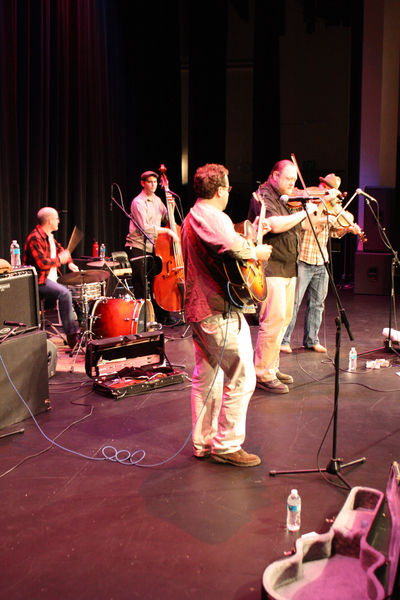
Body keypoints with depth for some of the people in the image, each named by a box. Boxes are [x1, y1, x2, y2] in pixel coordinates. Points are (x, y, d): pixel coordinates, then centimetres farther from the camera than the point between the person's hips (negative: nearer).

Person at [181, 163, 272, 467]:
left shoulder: (191, 218, 18)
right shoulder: (213, 216, -15)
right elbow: (231, 245, -34)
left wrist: (249, 240, 19)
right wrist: (256, 252, -15)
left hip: (197, 308, 11)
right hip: (219, 310, -11)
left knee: (206, 377, 16)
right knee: (241, 377, -3)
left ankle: (203, 443, 25)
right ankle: (227, 445, 5)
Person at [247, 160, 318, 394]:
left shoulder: (285, 200, 18)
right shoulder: (262, 196, -10)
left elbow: (301, 225, 22)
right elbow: (275, 225, -26)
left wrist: (317, 212, 7)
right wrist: (304, 212, -17)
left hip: (289, 268, 10)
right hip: (271, 267, -9)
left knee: (284, 319, 12)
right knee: (274, 319, -12)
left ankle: (272, 367, 22)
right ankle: (263, 374, -5)